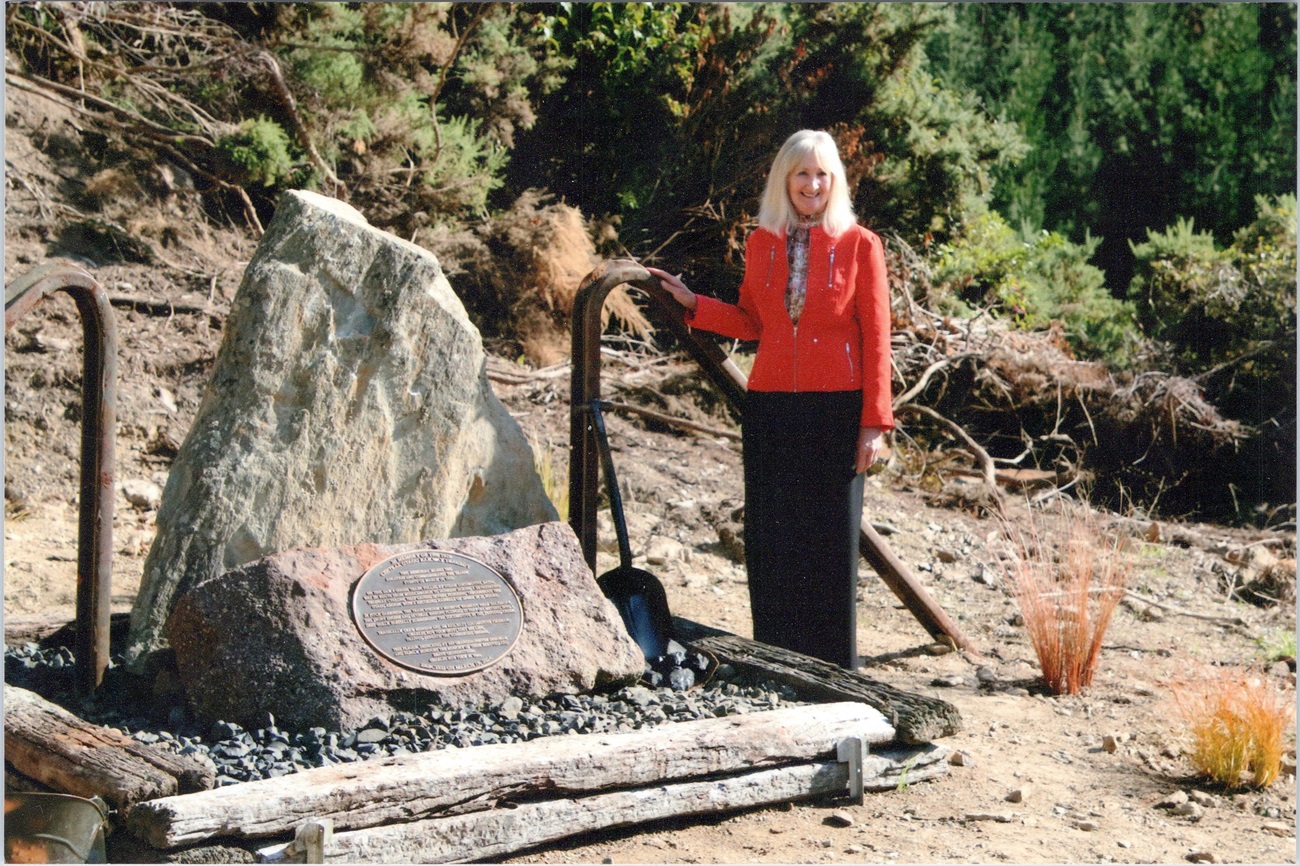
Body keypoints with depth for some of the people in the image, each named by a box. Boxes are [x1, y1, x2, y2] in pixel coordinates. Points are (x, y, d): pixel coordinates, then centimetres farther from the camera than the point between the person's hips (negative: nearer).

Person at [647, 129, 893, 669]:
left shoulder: (859, 245, -1)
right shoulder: (762, 243, 9)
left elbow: (876, 340, -2)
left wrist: (874, 422, -7)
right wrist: (692, 304, 9)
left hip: (836, 409, -3)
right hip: (770, 407, 3)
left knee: (832, 540, 1)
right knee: (771, 540, 4)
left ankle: (833, 670, 11)